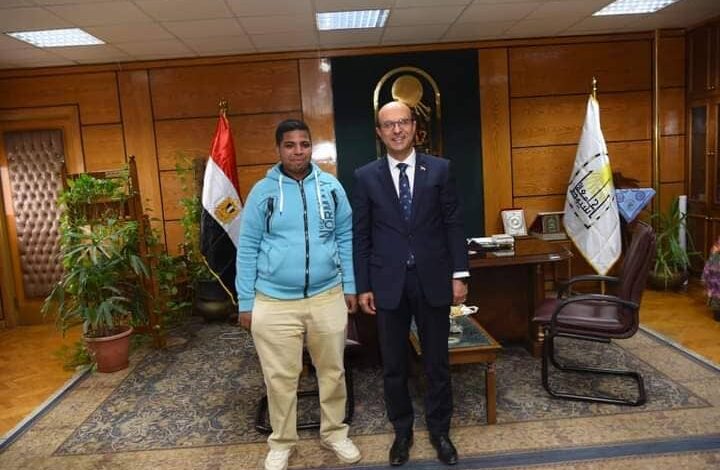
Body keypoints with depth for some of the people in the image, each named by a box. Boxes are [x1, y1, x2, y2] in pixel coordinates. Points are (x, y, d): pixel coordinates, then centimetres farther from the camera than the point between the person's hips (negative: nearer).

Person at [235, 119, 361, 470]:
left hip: (327, 297, 2)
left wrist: (350, 287, 5)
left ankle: (334, 433, 37)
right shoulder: (262, 191, -3)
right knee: (280, 378, 11)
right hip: (274, 303, -1)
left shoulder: (331, 187, 1)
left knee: (332, 371, 15)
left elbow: (345, 238, 7)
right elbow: (247, 248, -1)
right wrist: (245, 302, -2)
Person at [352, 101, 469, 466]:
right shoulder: (366, 176, 1)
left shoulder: (440, 169, 2)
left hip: (433, 278, 0)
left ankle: (439, 430, 32)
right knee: (393, 365, 12)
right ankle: (402, 431, 32)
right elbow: (360, 235, 1)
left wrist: (459, 274, -2)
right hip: (388, 282, 0)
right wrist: (362, 286, -1)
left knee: (437, 361, 12)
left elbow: (453, 225, 2)